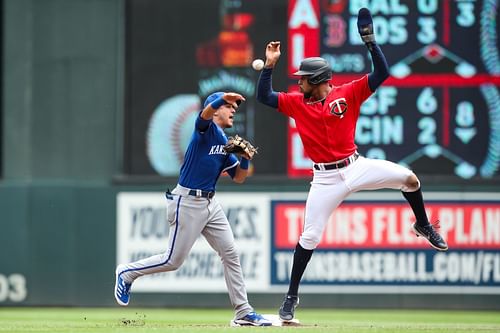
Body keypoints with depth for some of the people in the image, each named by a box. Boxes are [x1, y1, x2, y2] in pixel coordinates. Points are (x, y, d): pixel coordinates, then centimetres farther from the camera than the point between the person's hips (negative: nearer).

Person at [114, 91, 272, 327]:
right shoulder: (206, 128, -8)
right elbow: (206, 113, -33)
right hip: (187, 202, -8)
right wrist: (223, 97, -51)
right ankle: (127, 273, 21)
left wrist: (245, 159, -3)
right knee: (173, 260, -2)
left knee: (230, 254, 2)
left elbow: (239, 177, 16)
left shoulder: (225, 142, 15)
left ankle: (243, 312, 5)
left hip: (210, 203, 8)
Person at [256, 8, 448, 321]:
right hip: (326, 179, 0)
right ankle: (292, 296, 9)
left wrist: (370, 40, -18)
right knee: (310, 236, -3)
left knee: (408, 177, -17)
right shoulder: (297, 102, 3)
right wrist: (270, 64, -10)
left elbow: (382, 73, -8)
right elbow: (264, 96, 0)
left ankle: (423, 225, 11)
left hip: (356, 166, 0)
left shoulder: (348, 93, -3)